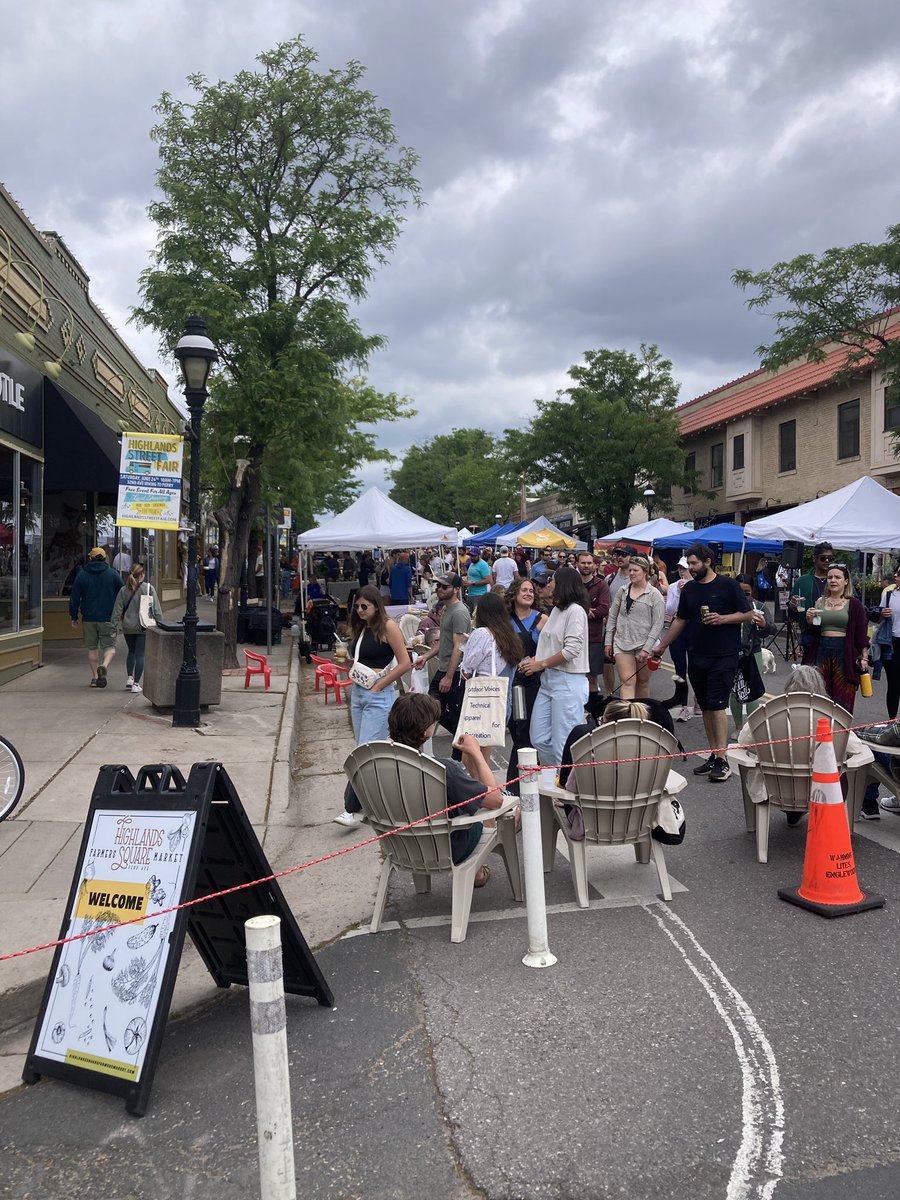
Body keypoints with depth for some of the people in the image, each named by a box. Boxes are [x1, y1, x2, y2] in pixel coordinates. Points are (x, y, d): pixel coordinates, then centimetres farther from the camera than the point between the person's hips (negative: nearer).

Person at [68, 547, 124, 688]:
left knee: (92, 648, 12)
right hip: (108, 618, -1)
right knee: (109, 646, 3)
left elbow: (74, 598, 5)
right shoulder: (114, 574, 1)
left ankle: (95, 677, 13)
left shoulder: (81, 575, 4)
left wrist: (74, 617, 12)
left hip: (88, 618, 2)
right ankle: (104, 666, -25)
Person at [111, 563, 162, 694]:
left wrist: (115, 624, 6)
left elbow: (117, 610, 0)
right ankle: (136, 684, -1)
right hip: (143, 628, -3)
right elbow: (156, 609, -6)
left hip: (128, 627, 3)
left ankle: (130, 678, 16)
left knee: (131, 652, 22)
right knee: (140, 654, 1)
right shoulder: (149, 588, -7)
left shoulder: (123, 590, 0)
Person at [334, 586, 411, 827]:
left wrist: (379, 686, -12)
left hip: (379, 695, -8)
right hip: (358, 692, 8)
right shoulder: (360, 628, 13)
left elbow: (404, 663, -13)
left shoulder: (388, 626, -9)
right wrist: (347, 658, 1)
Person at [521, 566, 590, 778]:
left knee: (564, 744, -4)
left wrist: (541, 664, -11)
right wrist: (534, 660, 1)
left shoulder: (575, 611, -10)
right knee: (539, 739, 11)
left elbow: (571, 650, -18)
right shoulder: (556, 610, 14)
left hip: (568, 682, -9)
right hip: (548, 680, 9)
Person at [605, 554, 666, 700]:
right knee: (627, 682, -8)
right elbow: (612, 617, 12)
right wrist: (608, 641, 8)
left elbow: (658, 624, -9)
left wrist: (647, 649, -14)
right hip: (622, 643, 2)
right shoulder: (622, 591, 6)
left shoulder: (654, 595, -5)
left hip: (644, 645, -2)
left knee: (643, 682, 11)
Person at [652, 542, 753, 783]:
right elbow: (680, 620, 17)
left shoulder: (727, 585, -6)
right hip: (697, 656, 6)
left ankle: (722, 760, -7)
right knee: (705, 707, 9)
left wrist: (722, 618, -18)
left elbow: (748, 614, -3)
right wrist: (661, 646, 16)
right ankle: (713, 756, 17)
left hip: (723, 656, -6)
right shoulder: (689, 588, 10)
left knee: (717, 705, -10)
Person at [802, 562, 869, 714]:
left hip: (845, 652, -3)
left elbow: (862, 633, 0)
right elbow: (812, 632, 15)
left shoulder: (854, 604, 0)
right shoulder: (820, 602, 11)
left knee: (843, 699, -1)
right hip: (822, 650, 3)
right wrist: (810, 620, -5)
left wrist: (864, 657, -5)